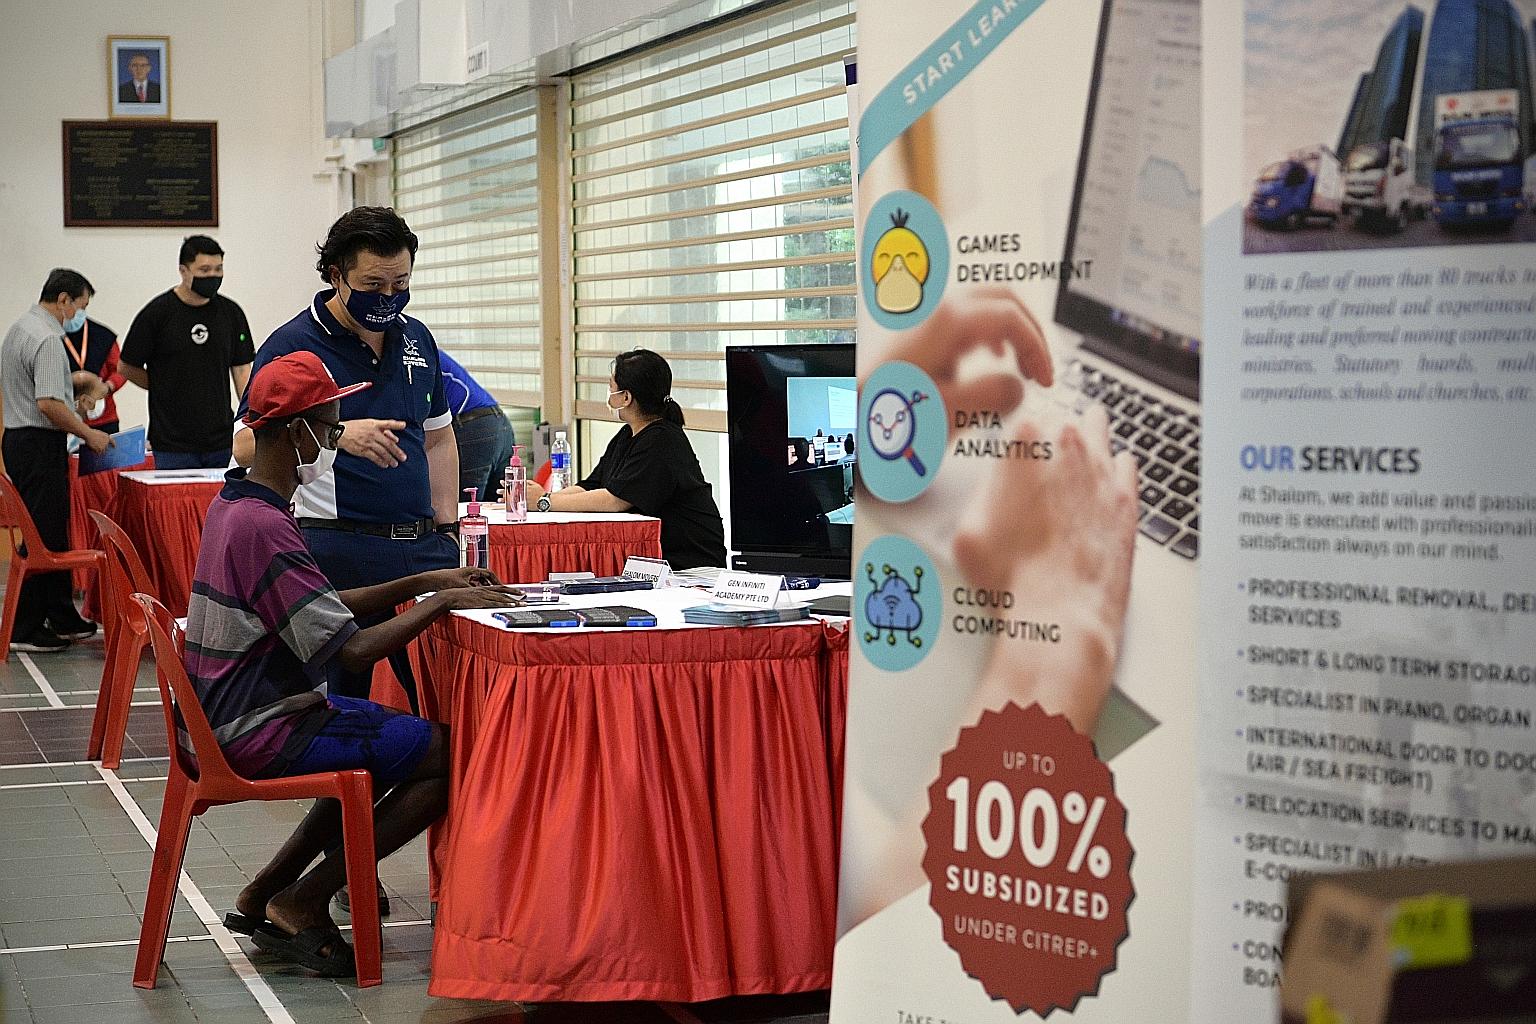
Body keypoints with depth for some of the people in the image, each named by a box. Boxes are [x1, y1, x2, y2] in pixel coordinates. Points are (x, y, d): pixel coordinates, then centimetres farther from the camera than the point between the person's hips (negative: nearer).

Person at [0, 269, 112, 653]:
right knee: (42, 538, -6)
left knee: (54, 535, 16)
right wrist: (88, 434, -14)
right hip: (40, 445, -11)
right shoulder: (47, 340, -17)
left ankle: (63, 620, 23)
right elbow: (49, 404, -25)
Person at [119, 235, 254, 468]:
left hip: (222, 442, 3)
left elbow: (242, 371, 7)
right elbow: (127, 367, 4)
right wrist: (166, 391, 4)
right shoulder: (157, 313, -4)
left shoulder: (231, 313, 7)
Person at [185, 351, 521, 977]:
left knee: (393, 736, 27)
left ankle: (264, 894, 19)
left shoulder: (234, 503, 9)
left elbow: (324, 609, 15)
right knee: (453, 756, -9)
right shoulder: (263, 527, -23)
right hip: (260, 731, -10)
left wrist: (427, 582, 9)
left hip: (232, 713, 10)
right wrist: (443, 602, -12)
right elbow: (352, 650, -23)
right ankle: (301, 905, -2)